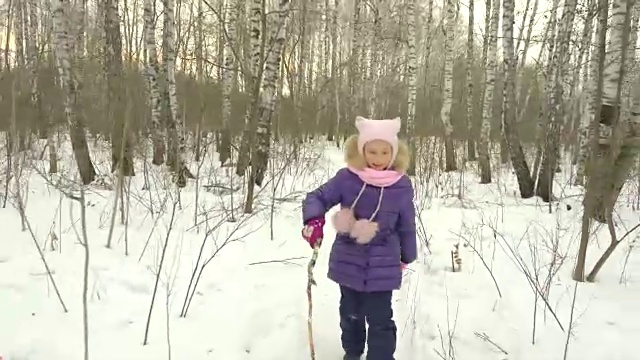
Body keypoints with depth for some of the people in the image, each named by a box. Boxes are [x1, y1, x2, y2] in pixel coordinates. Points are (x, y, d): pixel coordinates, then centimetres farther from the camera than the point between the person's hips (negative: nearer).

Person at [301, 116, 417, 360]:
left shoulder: (401, 185, -9)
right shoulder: (346, 177, -11)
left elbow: (406, 225, 2)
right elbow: (317, 197, -7)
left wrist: (407, 257, 14)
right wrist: (313, 220, -30)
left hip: (382, 267, -2)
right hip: (348, 262, 2)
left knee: (380, 320, 0)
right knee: (350, 314, 22)